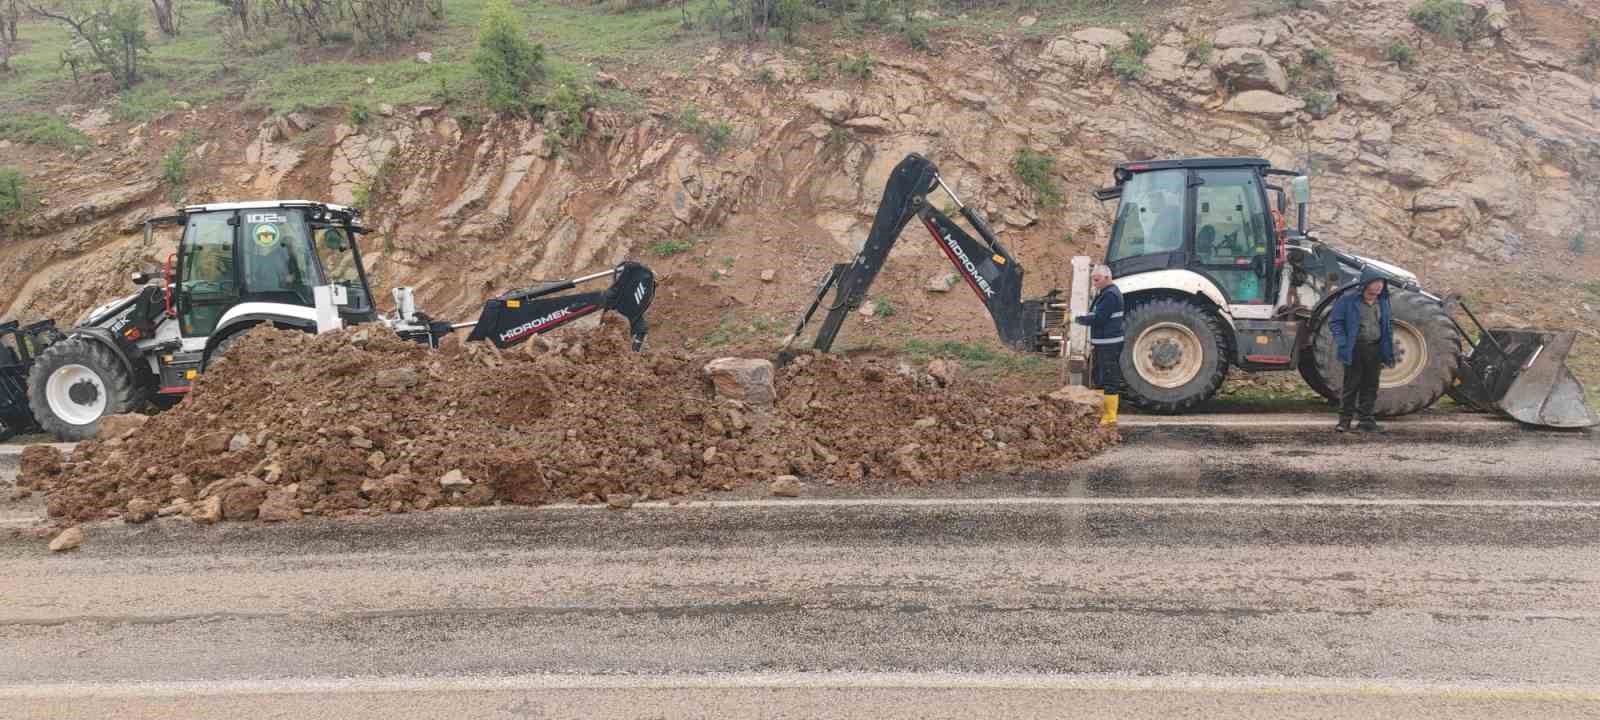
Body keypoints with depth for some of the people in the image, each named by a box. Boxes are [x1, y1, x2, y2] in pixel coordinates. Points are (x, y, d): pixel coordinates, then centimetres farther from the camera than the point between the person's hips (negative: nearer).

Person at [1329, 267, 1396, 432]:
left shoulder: (1382, 301, 7)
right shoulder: (1348, 299, -9)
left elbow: (1388, 324, 16)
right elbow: (1334, 321, -6)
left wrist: (1389, 351, 10)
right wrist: (1343, 344, -16)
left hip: (1375, 349, 5)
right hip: (1355, 349, -5)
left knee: (1370, 386, 8)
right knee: (1351, 385, 0)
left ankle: (1367, 419, 16)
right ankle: (1345, 419, 7)